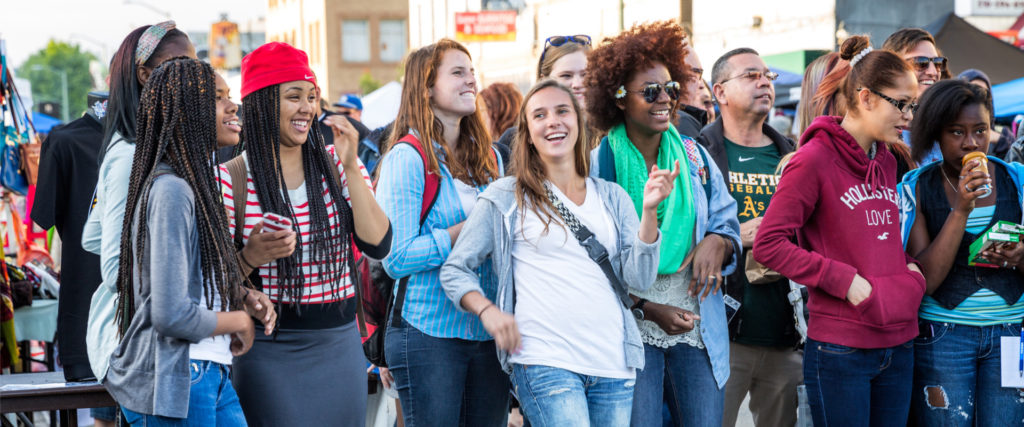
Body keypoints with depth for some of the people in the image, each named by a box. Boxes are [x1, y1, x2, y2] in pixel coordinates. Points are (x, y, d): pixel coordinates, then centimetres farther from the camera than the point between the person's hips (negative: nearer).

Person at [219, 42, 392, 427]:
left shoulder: (336, 165, 5)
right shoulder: (231, 179, -5)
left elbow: (378, 246, -5)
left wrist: (351, 167, -10)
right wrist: (250, 258, -23)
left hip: (340, 347, 4)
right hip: (270, 348, -3)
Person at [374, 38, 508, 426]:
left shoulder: (488, 157, 13)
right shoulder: (407, 158, -7)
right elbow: (396, 258, -14)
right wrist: (467, 230, -14)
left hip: (488, 332, 6)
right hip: (429, 333, -6)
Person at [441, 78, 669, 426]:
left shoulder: (612, 197, 14)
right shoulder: (506, 197, 6)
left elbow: (639, 278, 4)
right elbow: (455, 270, 8)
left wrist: (649, 210, -7)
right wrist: (487, 310, -10)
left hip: (613, 364, 4)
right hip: (544, 361, -4)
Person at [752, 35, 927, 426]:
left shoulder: (886, 163, 13)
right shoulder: (814, 160, -9)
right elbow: (768, 245, -14)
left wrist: (908, 265, 7)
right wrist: (844, 280, -17)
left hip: (898, 345, 7)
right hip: (840, 349, -7)